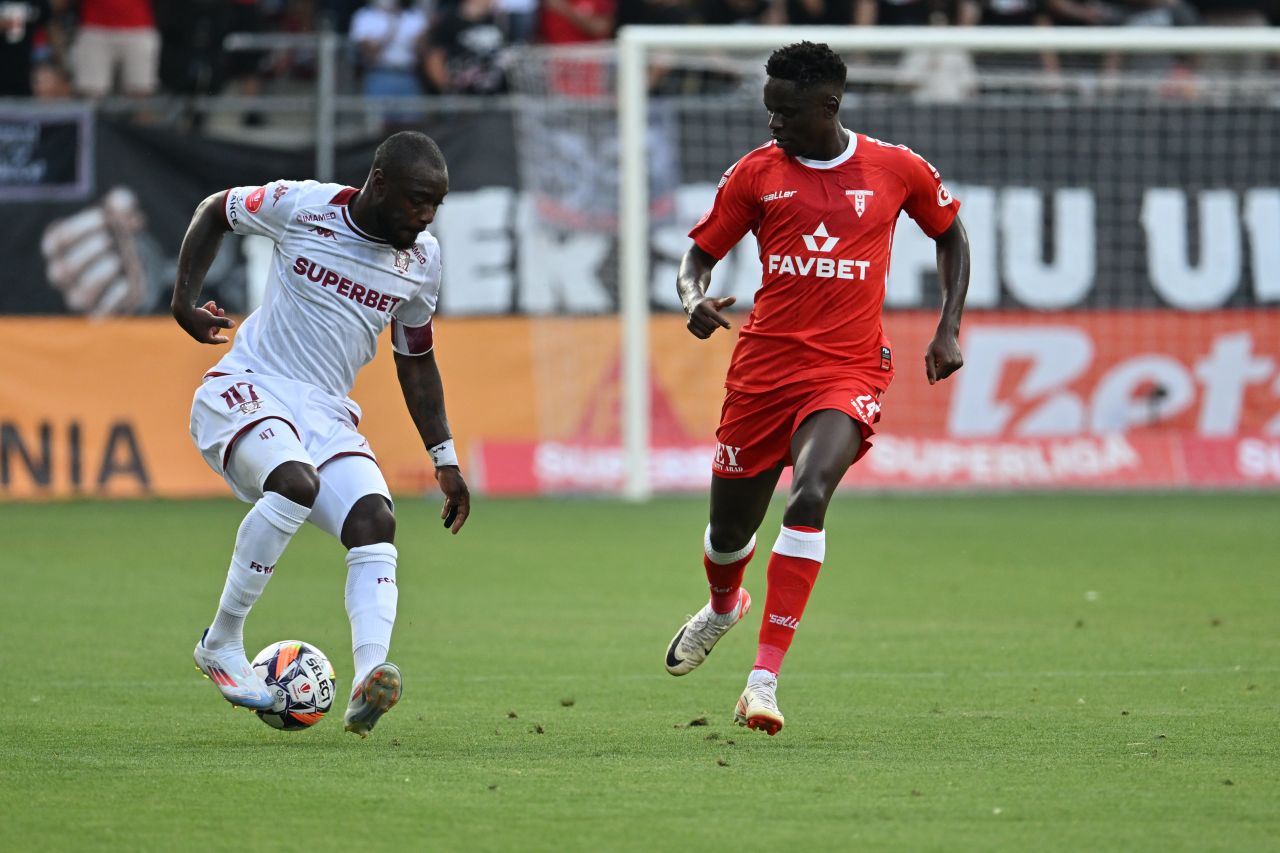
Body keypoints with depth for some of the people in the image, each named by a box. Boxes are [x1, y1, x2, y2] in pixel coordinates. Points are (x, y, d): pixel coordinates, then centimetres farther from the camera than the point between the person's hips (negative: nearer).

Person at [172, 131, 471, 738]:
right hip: (245, 392, -5)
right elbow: (214, 211, 11)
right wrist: (184, 301, 0)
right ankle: (221, 644, -19)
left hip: (327, 414, 5)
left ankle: (368, 681, -39)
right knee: (295, 481, -35)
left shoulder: (422, 259, 6)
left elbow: (415, 361, 19)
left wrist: (444, 460, 14)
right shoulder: (302, 206, -8)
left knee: (375, 521, -23)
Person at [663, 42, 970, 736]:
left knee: (808, 498, -28)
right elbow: (699, 253, 9)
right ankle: (724, 606, 52)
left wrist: (948, 331, 9)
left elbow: (950, 235, 18)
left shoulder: (897, 170, 1)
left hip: (848, 372, -2)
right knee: (729, 529, 12)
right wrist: (693, 298, -14)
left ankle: (764, 679, -27)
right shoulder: (755, 173, 2)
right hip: (762, 366, 2)